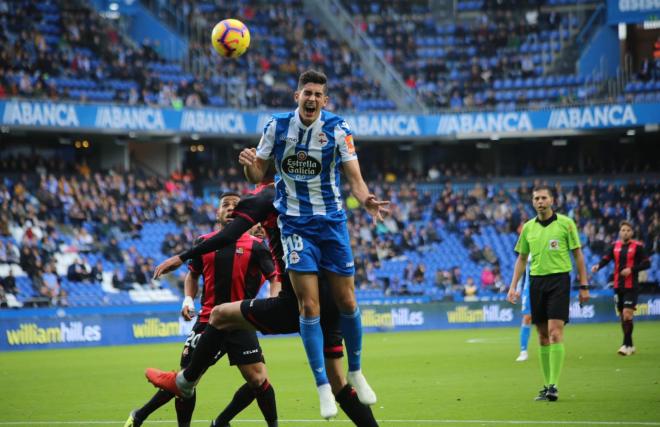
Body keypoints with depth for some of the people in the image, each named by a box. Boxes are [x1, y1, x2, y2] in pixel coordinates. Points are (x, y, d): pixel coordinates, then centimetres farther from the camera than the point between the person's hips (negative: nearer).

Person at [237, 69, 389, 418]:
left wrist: (367, 201, -31)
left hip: (332, 221, 1)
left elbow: (354, 177, -10)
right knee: (309, 306, -8)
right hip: (295, 224, -1)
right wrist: (248, 164, -22)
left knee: (346, 302, 5)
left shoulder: (337, 128, -8)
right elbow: (257, 175, 2)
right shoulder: (277, 126, -4)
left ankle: (355, 373, 28)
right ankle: (323, 388, -2)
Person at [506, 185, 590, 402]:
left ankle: (554, 386, -15)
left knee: (555, 332, -14)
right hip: (536, 281, 4)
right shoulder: (528, 227, 10)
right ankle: (547, 385, 11)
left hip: (559, 279, -4)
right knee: (543, 335, 6)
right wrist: (513, 286, 10)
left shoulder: (565, 223, -1)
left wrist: (584, 286, -2)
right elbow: (521, 258, 18)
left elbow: (578, 254, 2)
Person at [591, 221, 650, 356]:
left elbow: (647, 263, -5)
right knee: (622, 316, 9)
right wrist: (598, 266, -20)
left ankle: (626, 345, -9)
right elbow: (606, 259, 0)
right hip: (618, 286, 5)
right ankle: (630, 346, 20)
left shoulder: (637, 246, -4)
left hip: (631, 287, -5)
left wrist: (632, 269, -17)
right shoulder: (615, 246, 8)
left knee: (627, 314, -14)